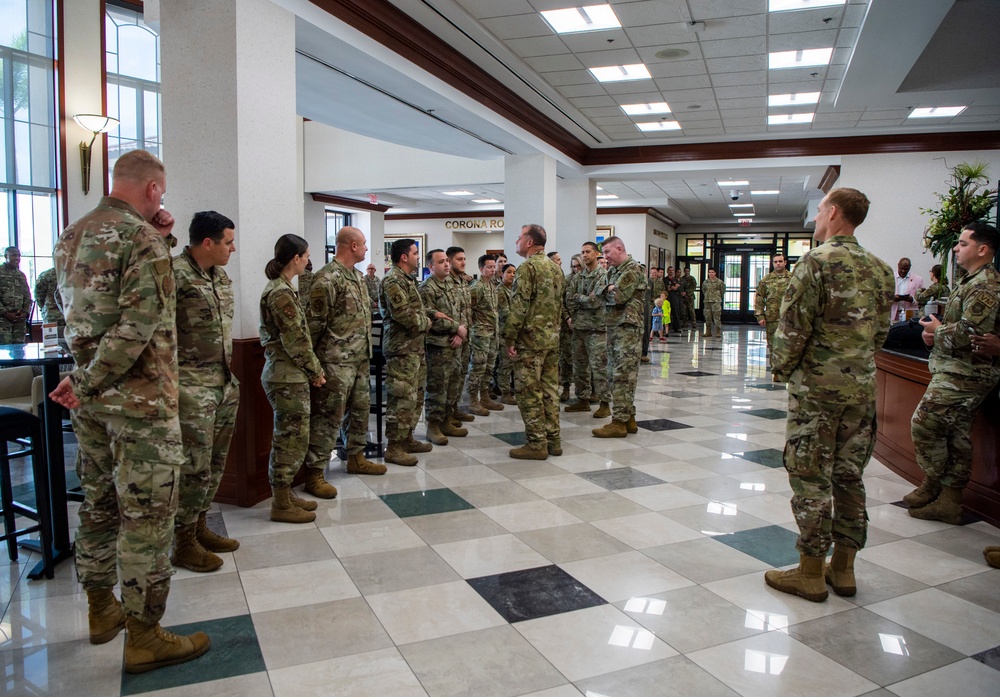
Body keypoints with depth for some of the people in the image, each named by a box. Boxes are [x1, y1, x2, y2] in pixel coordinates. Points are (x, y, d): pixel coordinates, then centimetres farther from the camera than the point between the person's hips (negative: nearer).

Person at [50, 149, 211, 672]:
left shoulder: (70, 237, 11)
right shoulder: (142, 237, -14)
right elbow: (140, 323, -23)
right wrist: (86, 383, -13)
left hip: (90, 398, 9)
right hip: (140, 398, -9)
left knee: (99, 503, 19)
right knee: (147, 513, 0)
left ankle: (101, 610, 34)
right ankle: (144, 637, 10)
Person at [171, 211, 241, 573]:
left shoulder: (221, 277, 13)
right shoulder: (175, 273, -14)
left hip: (225, 384, 9)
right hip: (192, 387, -9)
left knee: (215, 463, 16)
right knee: (195, 467, -1)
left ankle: (200, 527, 31)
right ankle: (183, 543, 15)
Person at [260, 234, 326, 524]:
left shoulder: (280, 288, 13)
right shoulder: (281, 293, -18)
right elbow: (296, 340, -19)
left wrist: (310, 370, 13)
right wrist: (316, 370, -7)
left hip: (287, 375, 10)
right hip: (288, 377, -10)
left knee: (289, 439, 16)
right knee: (291, 439, -2)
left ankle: (285, 495, 25)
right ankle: (281, 505, 9)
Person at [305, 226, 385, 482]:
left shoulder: (358, 276, 13)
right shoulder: (327, 278, -16)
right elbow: (314, 322, -16)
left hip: (361, 358, 9)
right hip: (336, 362, -9)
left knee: (360, 409, 18)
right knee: (328, 416, -5)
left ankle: (356, 457, 33)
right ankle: (314, 473, 3)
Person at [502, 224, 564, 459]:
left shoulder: (527, 267, -13)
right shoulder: (555, 268, 14)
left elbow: (519, 306, -18)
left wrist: (509, 338, -14)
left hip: (530, 340, -8)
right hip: (552, 339, 8)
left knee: (529, 392, -2)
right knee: (550, 389, 12)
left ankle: (536, 444, 2)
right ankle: (553, 439, 18)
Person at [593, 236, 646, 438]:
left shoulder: (633, 269, -9)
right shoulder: (614, 271, 20)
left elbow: (618, 297, -17)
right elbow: (599, 292, 11)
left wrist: (608, 291, 2)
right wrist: (609, 290, -7)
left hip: (627, 327, -10)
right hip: (613, 326, 10)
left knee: (623, 375, -9)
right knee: (615, 374, 11)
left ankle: (619, 422, -7)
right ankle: (628, 418, 18)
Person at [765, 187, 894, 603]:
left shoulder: (816, 262, -12)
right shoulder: (880, 269, 10)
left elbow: (793, 327, -15)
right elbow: (881, 331, 15)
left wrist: (781, 370, -2)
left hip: (817, 386, -7)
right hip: (862, 388, 7)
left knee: (811, 479, 1)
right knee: (849, 476, 14)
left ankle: (810, 573, 10)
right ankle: (843, 568, 24)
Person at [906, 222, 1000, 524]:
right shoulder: (972, 281, 17)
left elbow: (970, 332, -26)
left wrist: (937, 330, -9)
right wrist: (936, 332, 6)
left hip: (963, 373, -10)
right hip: (960, 371, 10)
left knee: (924, 423, -8)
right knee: (957, 435, 11)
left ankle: (932, 484, 7)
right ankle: (949, 501, 16)